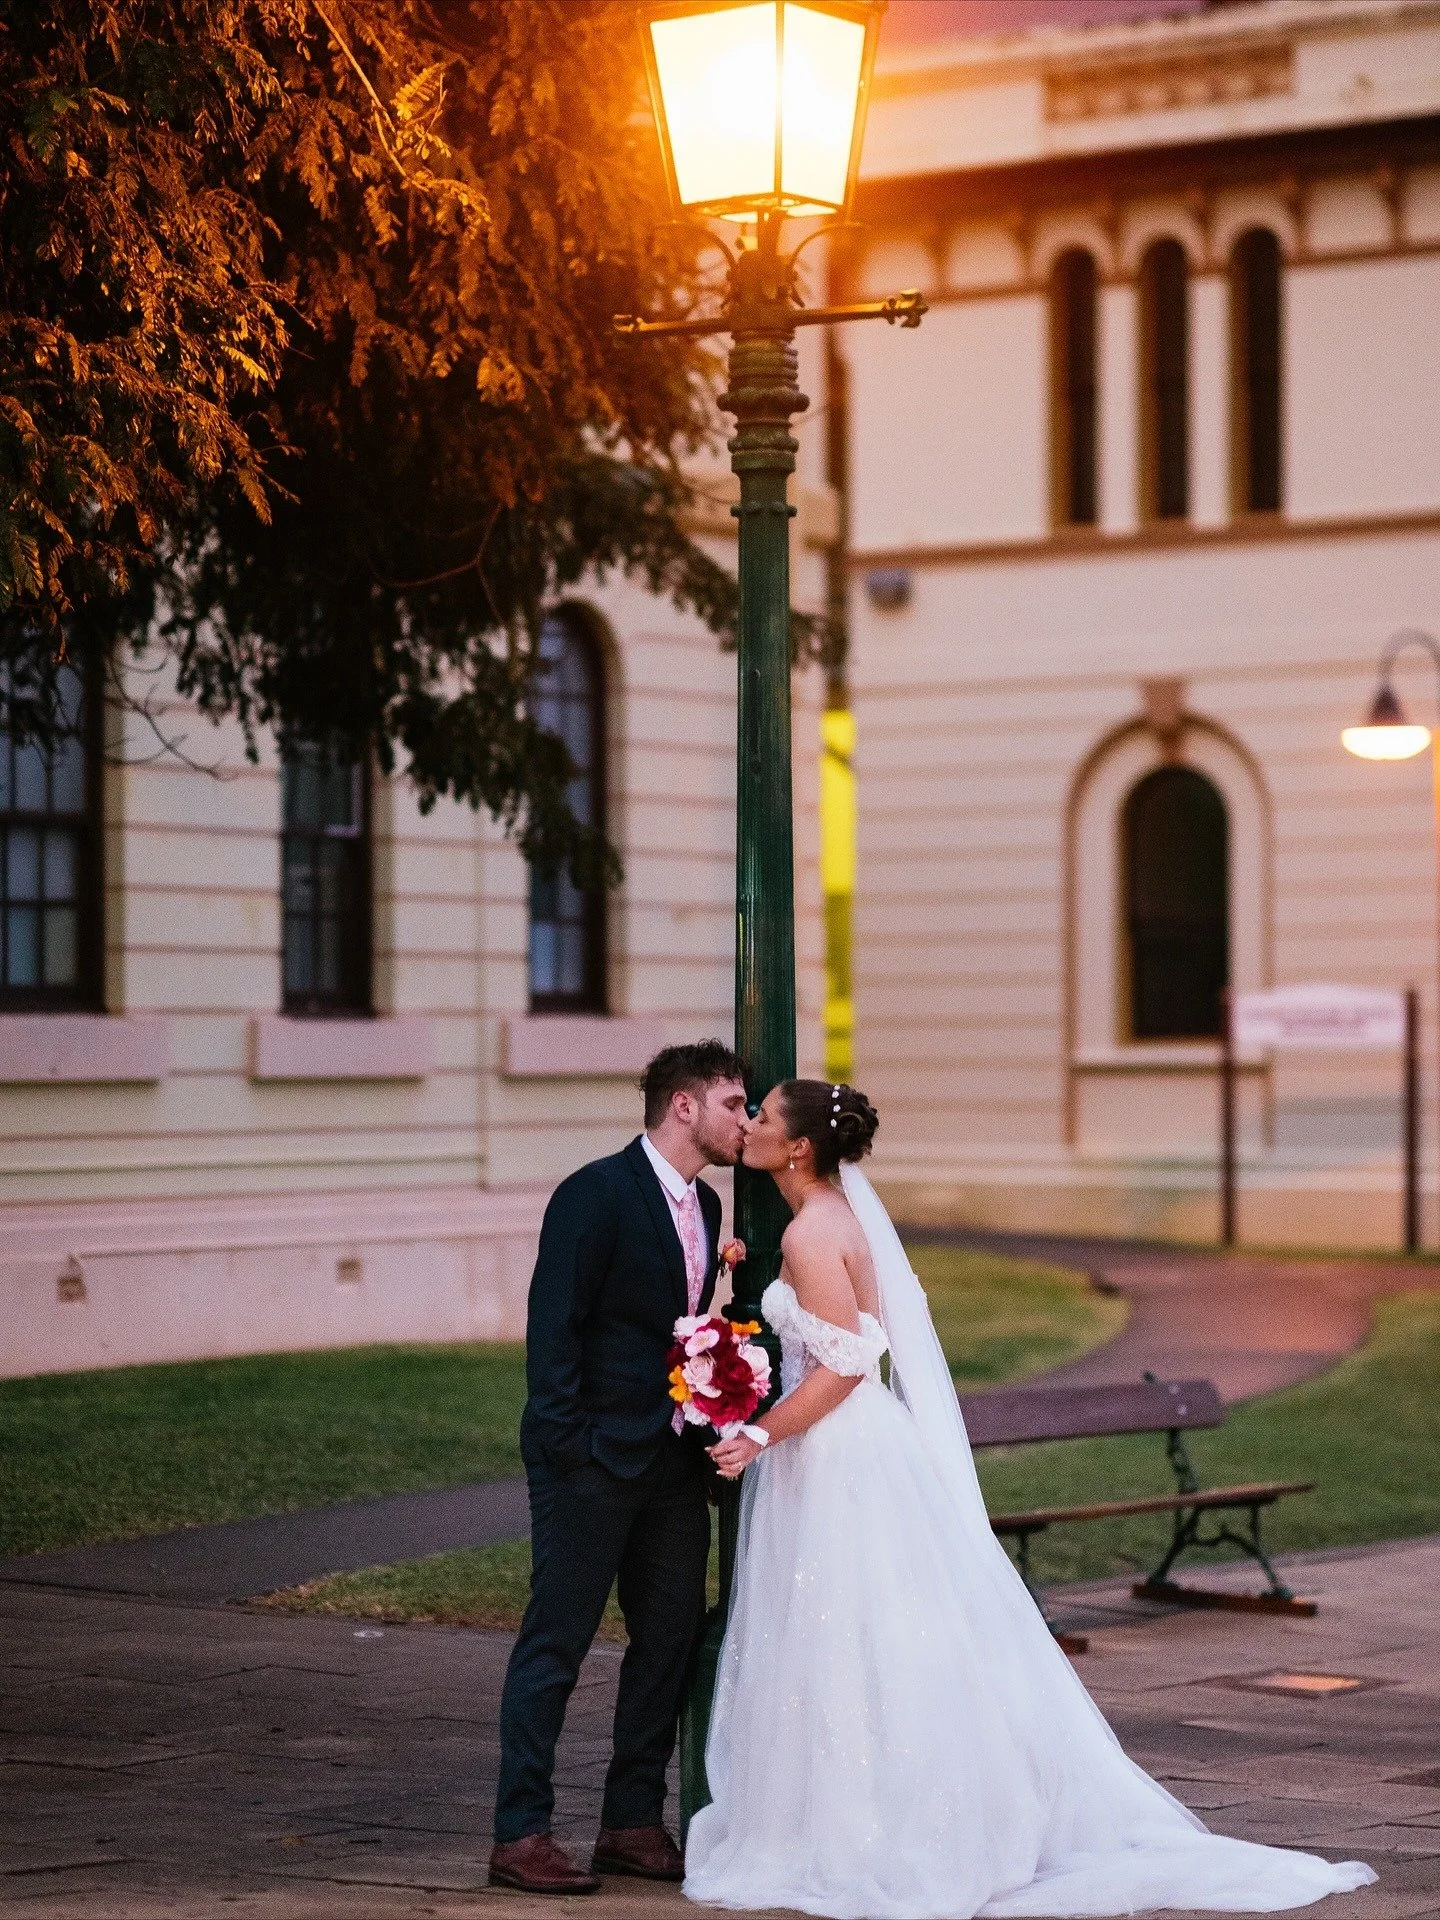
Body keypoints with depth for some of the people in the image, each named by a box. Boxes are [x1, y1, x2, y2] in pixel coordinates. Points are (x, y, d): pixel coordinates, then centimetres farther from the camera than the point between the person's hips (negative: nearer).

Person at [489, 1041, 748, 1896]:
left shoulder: (704, 1205, 13)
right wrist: (566, 1444, -19)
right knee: (557, 1643, -4)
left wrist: (710, 1426, 10)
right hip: (593, 1461, -9)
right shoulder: (597, 1194, -12)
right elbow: (553, 1326, -15)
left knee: (671, 1638, 11)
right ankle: (521, 1834, 0)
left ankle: (634, 1823, 20)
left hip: (672, 1462, 9)